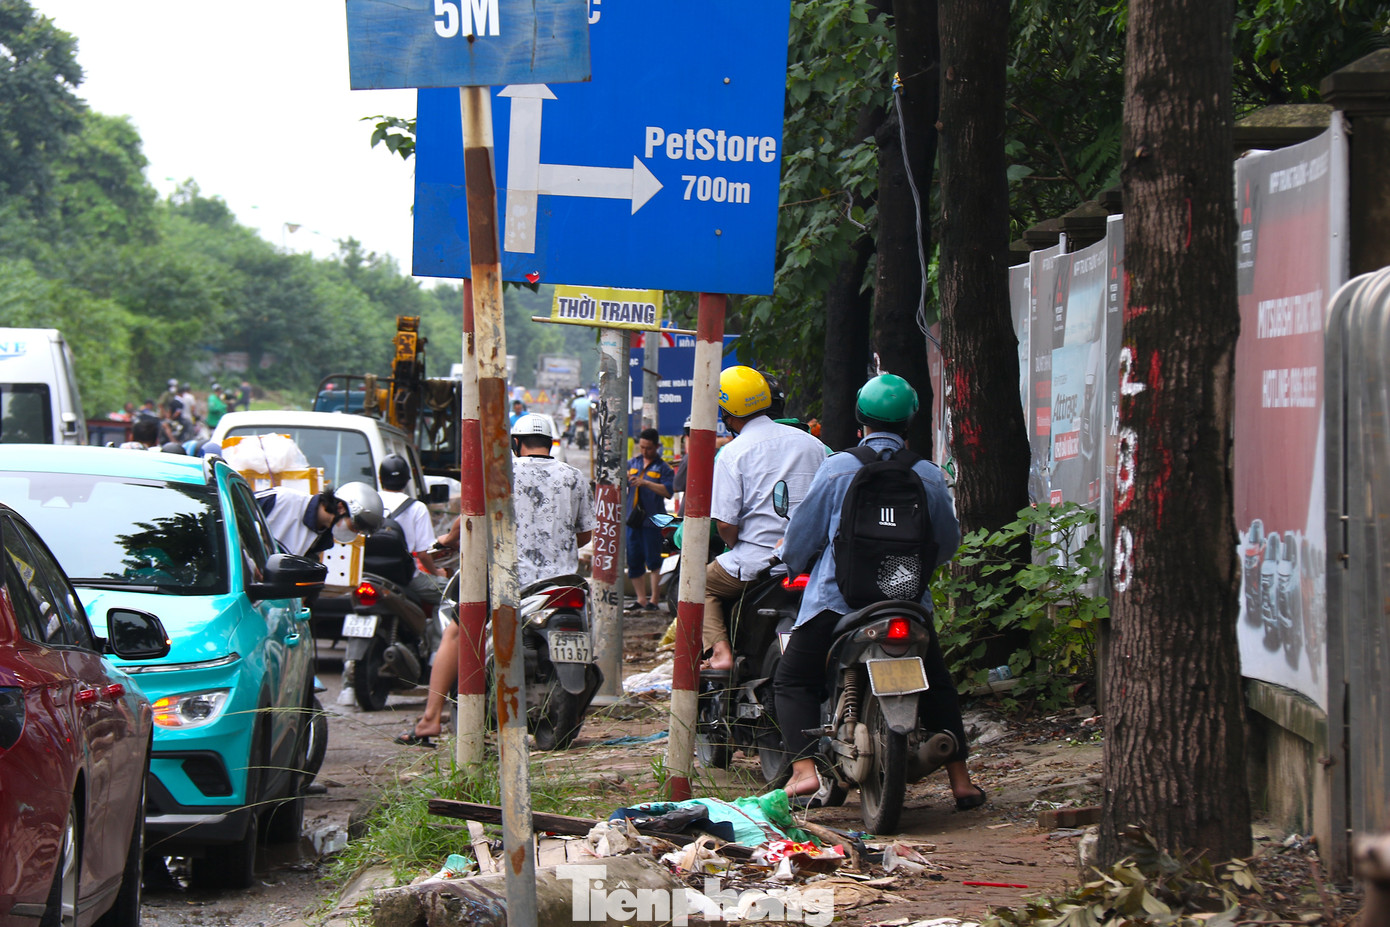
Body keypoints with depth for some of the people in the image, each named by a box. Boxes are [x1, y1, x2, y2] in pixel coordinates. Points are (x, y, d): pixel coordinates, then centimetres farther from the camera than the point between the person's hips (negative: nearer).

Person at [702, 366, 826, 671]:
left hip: (757, 560, -5)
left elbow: (725, 523, -13)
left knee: (702, 584, 19)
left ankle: (720, 649, -2)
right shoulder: (811, 443, 9)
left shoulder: (732, 453, -7)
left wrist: (737, 550, 8)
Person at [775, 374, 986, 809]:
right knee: (938, 687, 20)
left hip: (838, 597, -3)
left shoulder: (837, 468, -5)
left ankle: (804, 768, -11)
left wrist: (792, 564, 21)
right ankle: (960, 780, 16)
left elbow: (803, 532, 0)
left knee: (794, 682, 8)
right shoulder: (928, 476, 2)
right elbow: (947, 543, 12)